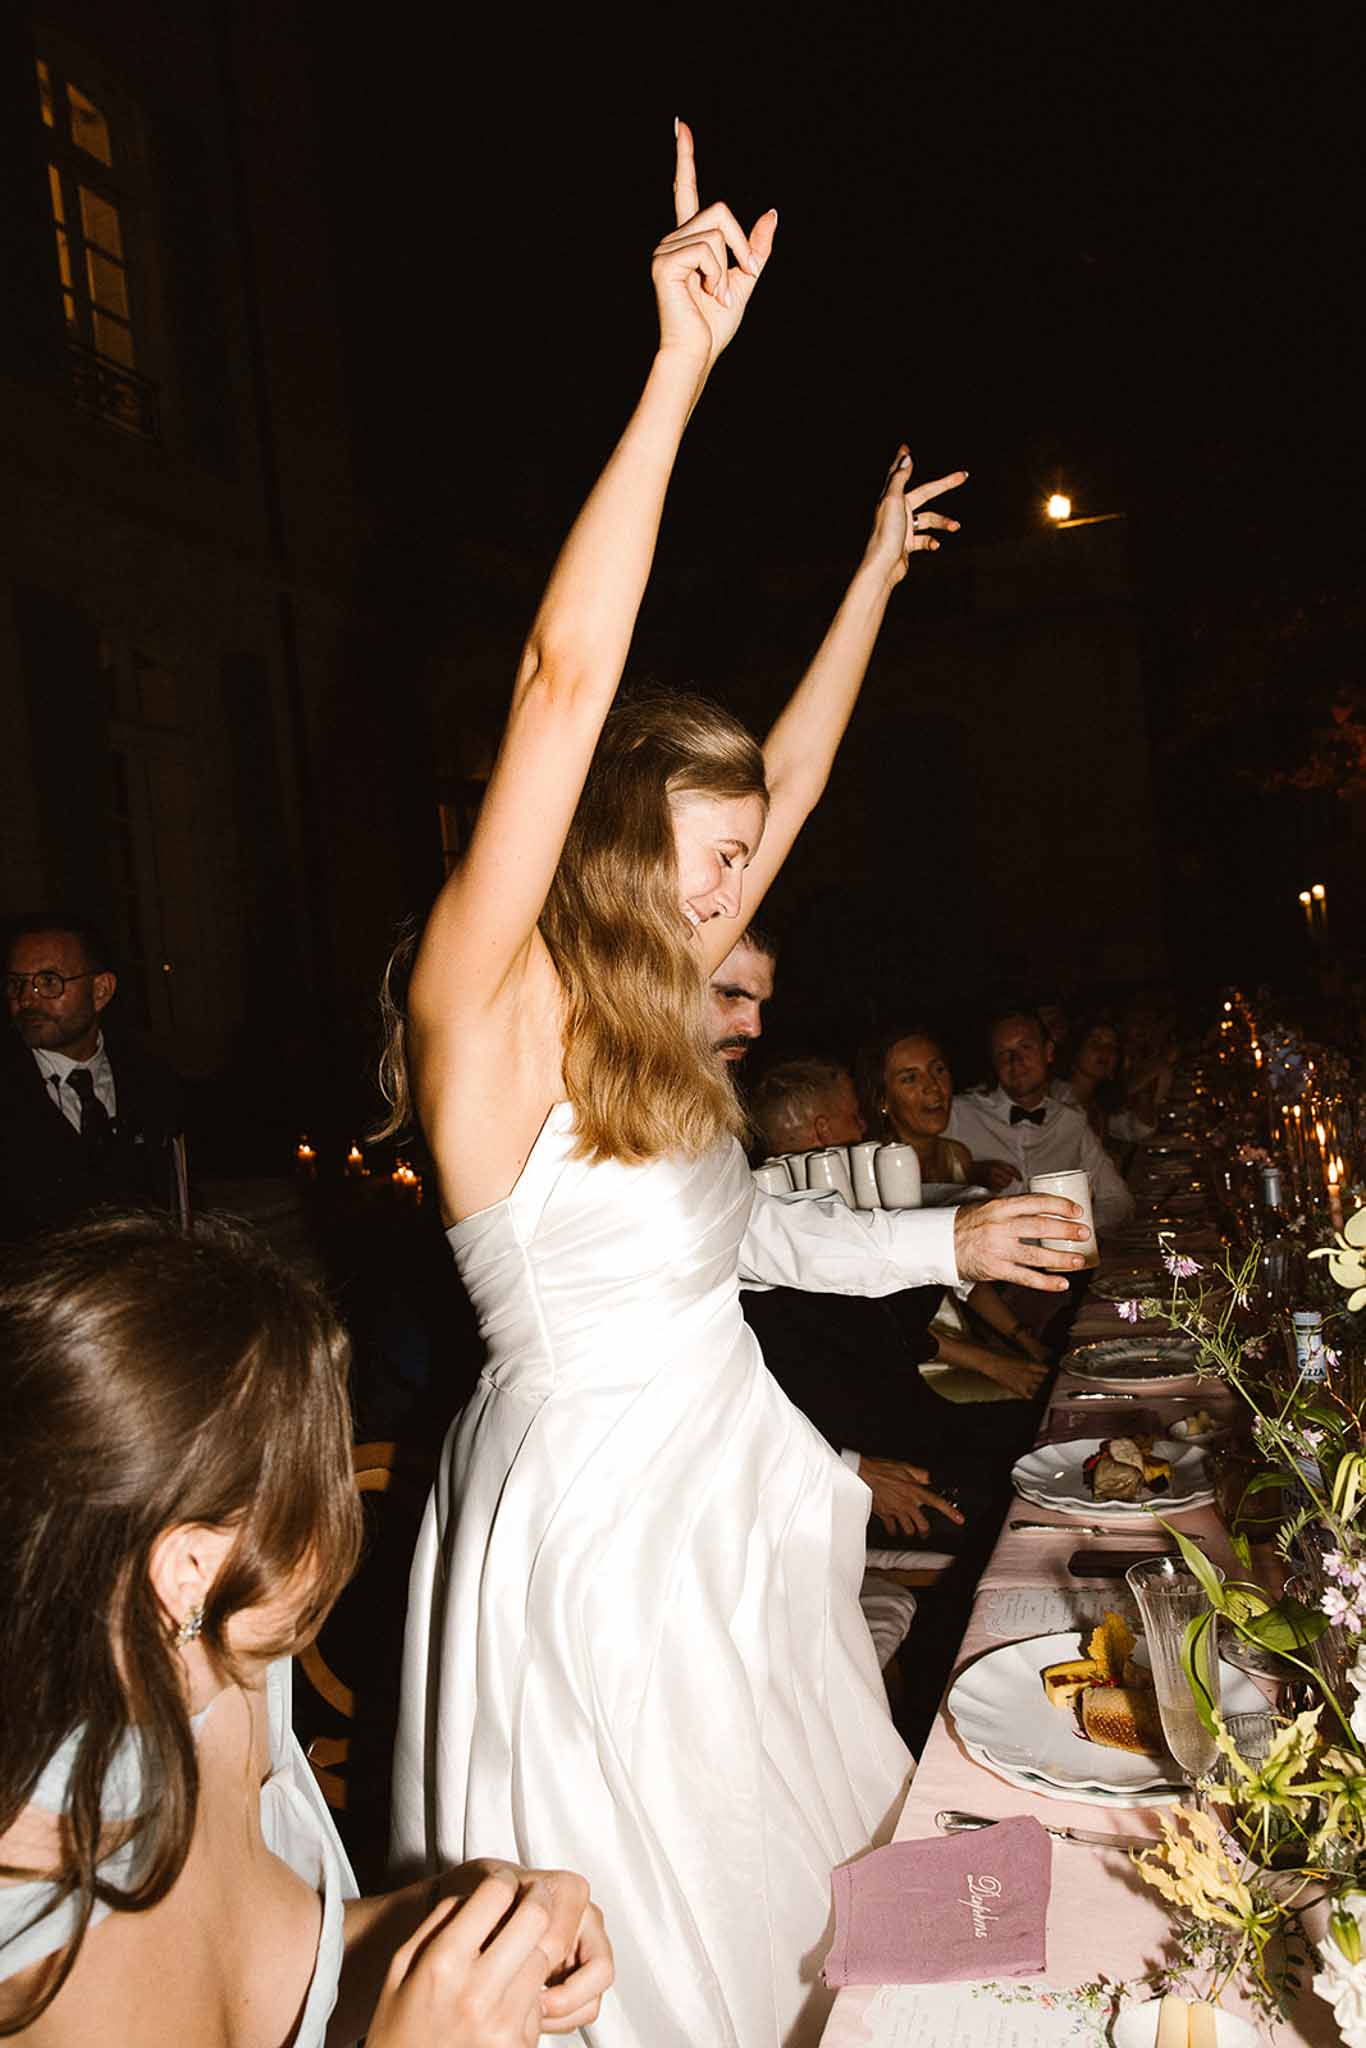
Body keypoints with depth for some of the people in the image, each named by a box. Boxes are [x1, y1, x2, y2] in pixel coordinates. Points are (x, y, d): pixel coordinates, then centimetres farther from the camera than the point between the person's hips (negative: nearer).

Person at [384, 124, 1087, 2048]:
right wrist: (681, 367, -30)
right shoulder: (491, 1006, -19)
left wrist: (876, 576, 23)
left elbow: (793, 770, 15)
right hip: (592, 1510, -8)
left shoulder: (652, 1009, 3)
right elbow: (565, 684, -31)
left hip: (733, 1481, 8)